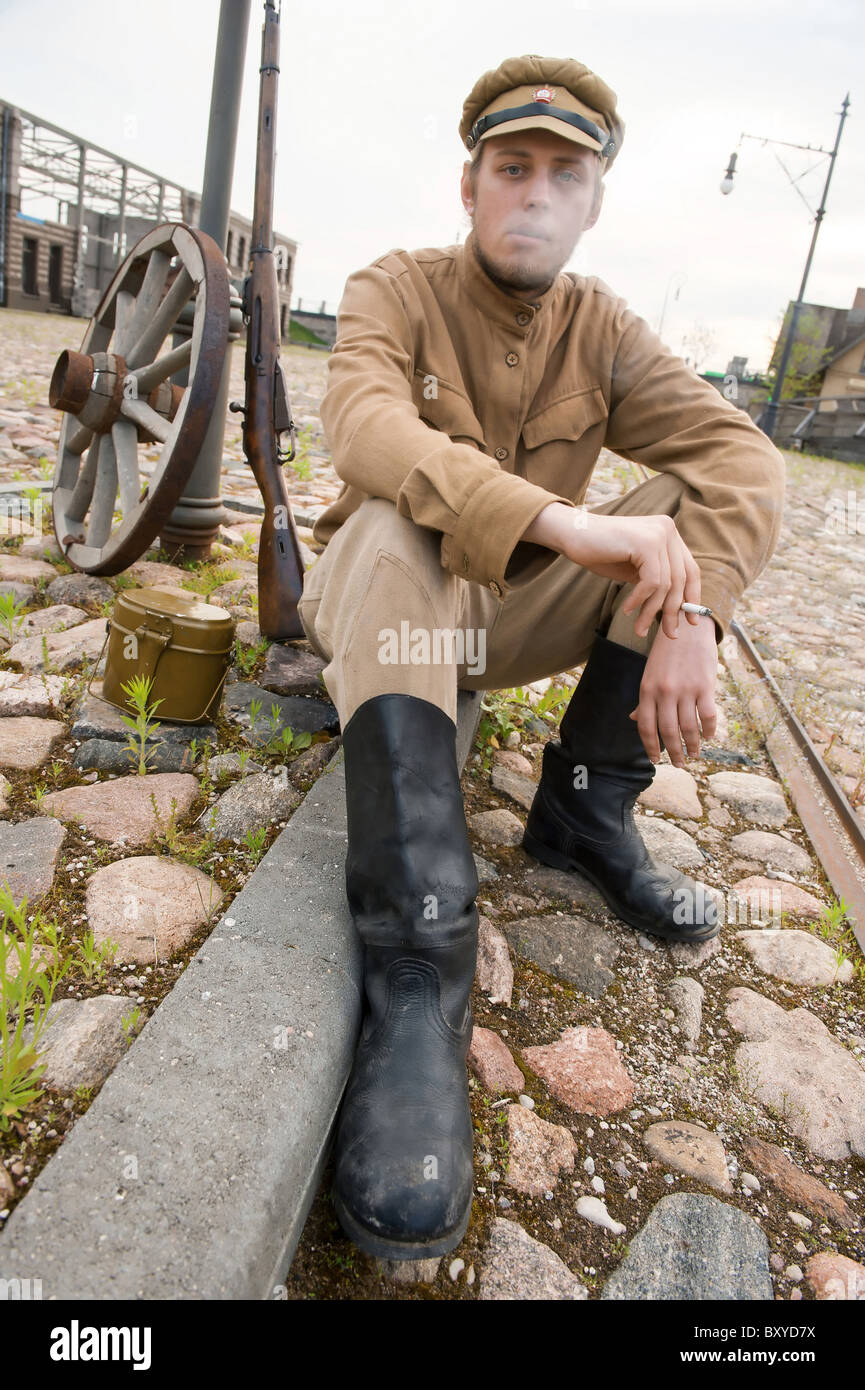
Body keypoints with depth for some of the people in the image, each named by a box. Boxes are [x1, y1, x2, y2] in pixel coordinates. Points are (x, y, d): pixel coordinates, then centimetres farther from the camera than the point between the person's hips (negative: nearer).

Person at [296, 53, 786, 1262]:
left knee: (696, 497, -11)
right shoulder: (398, 289, -6)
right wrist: (560, 521, -42)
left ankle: (587, 815, -13)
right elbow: (367, 431, -29)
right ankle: (417, 972, -44)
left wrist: (692, 610, -30)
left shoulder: (603, 329, 3)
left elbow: (747, 456, -11)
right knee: (391, 529, -35)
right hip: (388, 607, -3)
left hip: (514, 618, 3)